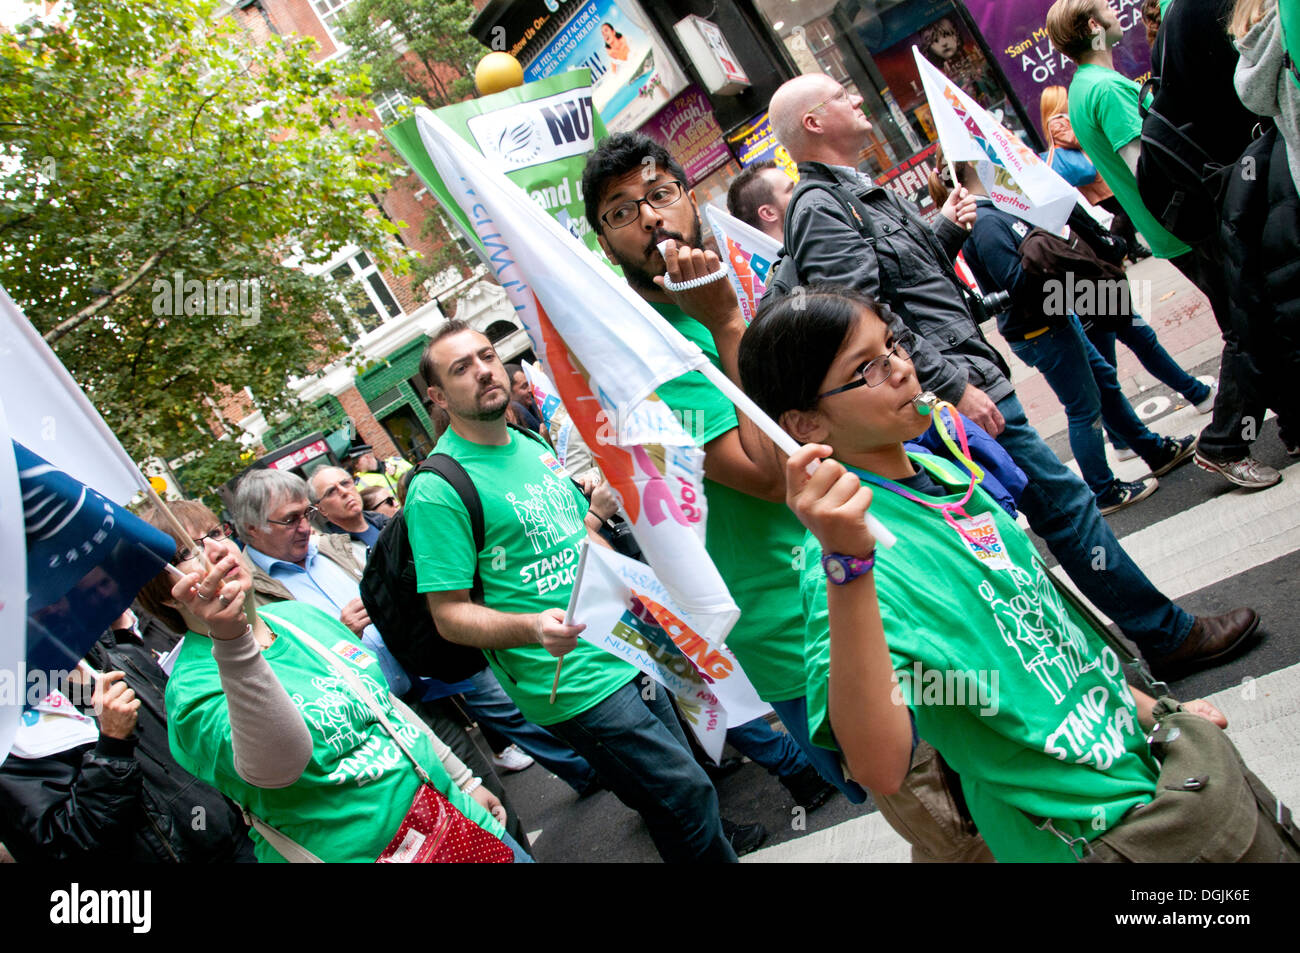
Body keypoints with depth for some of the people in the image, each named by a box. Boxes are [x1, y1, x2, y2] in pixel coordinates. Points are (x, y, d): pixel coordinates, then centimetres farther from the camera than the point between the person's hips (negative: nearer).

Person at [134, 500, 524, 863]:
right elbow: (275, 765, -35)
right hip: (362, 850, -6)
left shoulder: (304, 615, 5)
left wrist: (465, 781, 17)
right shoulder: (193, 685, -16)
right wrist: (231, 642, -46)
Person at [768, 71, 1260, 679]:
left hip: (966, 378, 10)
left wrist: (946, 231, 8)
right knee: (1063, 500, -2)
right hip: (958, 390, -10)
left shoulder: (855, 194, 17)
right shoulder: (819, 210, -15)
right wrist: (954, 387, -23)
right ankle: (1167, 634, 12)